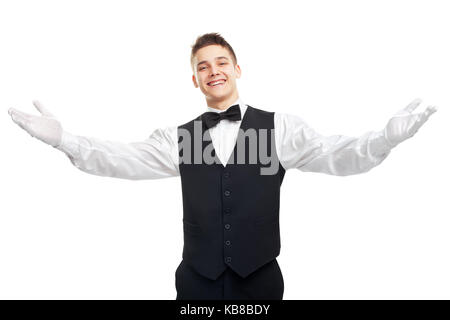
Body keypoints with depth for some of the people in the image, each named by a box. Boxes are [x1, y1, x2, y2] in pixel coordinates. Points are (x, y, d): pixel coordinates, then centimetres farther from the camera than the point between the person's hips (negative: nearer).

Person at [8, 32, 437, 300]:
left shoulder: (280, 127, 0)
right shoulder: (178, 138, 5)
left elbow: (338, 156, -8)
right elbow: (120, 160, 1)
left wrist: (393, 133, -23)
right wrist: (61, 138, -9)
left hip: (260, 281, -1)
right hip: (197, 281, 1)